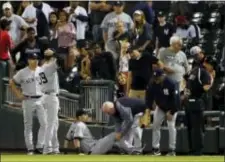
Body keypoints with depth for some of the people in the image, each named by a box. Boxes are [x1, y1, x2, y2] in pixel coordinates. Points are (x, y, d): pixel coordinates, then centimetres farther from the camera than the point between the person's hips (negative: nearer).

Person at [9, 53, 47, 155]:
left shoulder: (42, 71, 4)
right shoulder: (22, 72, -3)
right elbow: (11, 83, 5)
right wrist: (18, 94, -3)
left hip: (40, 100, 2)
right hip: (28, 101, -2)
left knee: (44, 123, -7)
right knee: (28, 125, 2)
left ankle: (40, 146, -1)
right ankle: (30, 148, 7)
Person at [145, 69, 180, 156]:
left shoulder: (171, 84, -29)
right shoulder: (153, 84, -17)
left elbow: (176, 99, -26)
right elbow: (149, 96, -11)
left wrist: (171, 113, -25)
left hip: (171, 109, -4)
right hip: (160, 108, 5)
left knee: (171, 126, -13)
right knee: (155, 125, -1)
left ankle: (172, 150, -7)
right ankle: (156, 149, 7)